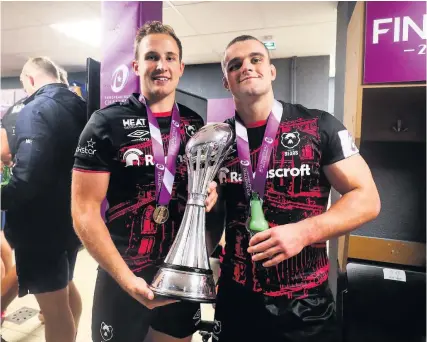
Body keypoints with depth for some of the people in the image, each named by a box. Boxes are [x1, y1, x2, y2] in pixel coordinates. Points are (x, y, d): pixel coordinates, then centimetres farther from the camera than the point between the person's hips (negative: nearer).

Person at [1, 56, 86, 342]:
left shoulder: (35, 110, -19)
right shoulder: (80, 107, 7)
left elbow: (28, 178, -30)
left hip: (43, 222, -9)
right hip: (71, 215, 9)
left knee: (54, 305, 7)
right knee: (66, 288, 26)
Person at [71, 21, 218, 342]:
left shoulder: (196, 125, 3)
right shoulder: (107, 123, -10)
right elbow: (84, 210, -12)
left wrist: (211, 191, -9)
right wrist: (127, 278, -19)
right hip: (124, 277, -4)